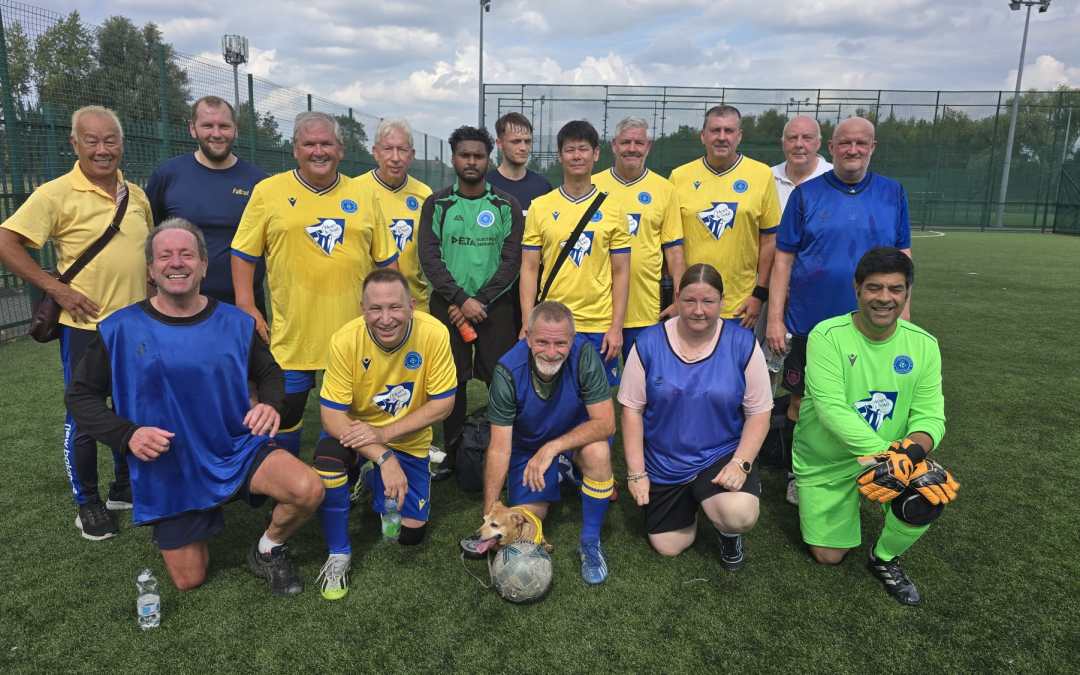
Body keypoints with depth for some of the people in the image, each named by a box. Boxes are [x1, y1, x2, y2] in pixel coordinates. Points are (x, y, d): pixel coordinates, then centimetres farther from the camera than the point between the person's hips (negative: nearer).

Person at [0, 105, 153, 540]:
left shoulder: (136, 195, 6)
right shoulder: (57, 194, -11)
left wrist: (153, 289, 9)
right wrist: (57, 289, -16)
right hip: (85, 326, -5)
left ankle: (125, 488, 34)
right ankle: (87, 503, 23)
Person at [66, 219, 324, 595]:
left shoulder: (234, 323, -4)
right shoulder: (121, 330, -9)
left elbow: (269, 373, 9)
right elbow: (81, 395, 0)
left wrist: (271, 404, -14)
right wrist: (127, 435, -18)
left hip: (237, 448, 1)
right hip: (170, 469, 0)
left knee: (309, 490, -27)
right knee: (189, 581, 9)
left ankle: (267, 551, 7)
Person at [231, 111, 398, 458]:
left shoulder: (362, 196, 6)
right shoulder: (268, 192, -1)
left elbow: (386, 260, 10)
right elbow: (243, 254, 2)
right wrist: (247, 307, -5)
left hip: (354, 334, 2)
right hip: (292, 335, -2)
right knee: (284, 415, 9)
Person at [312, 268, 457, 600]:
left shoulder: (434, 334, -25)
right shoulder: (345, 340, -27)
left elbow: (442, 404, -18)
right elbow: (332, 416, -23)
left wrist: (383, 433, -25)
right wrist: (384, 457, -32)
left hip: (408, 440, 1)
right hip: (356, 430, -1)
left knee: (410, 534, 2)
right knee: (328, 455, -35)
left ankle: (373, 482, 34)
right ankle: (339, 555, -9)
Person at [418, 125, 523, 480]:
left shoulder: (507, 205, 3)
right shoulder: (436, 204, 4)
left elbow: (512, 261, -3)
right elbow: (429, 258, -4)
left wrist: (480, 301, -12)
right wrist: (461, 300, -14)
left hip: (496, 307, 0)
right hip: (448, 305, 1)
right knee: (452, 382, 6)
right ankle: (452, 453, 20)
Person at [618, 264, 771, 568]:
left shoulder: (742, 343, -10)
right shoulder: (648, 343, -10)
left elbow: (759, 413, -5)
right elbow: (632, 409, -5)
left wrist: (740, 463, -19)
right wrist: (636, 472, -7)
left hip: (722, 456, -1)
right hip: (663, 464, 2)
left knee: (740, 517, -30)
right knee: (668, 548, 8)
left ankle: (728, 532, 10)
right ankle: (687, 503, 41)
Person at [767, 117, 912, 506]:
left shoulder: (892, 194, 4)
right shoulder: (806, 193, -1)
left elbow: (902, 257, 8)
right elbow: (783, 258, -2)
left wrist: (902, 316, 4)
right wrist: (775, 317, -6)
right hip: (809, 324, -2)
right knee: (802, 402, 7)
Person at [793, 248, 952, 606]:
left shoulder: (923, 344, -8)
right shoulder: (827, 335, -21)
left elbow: (930, 415, -11)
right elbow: (832, 409, -29)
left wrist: (912, 450, -34)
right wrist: (885, 455, -39)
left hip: (888, 454, 3)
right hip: (824, 462, -2)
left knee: (930, 492, -29)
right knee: (828, 557, 5)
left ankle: (885, 559, 4)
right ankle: (806, 493, 37)